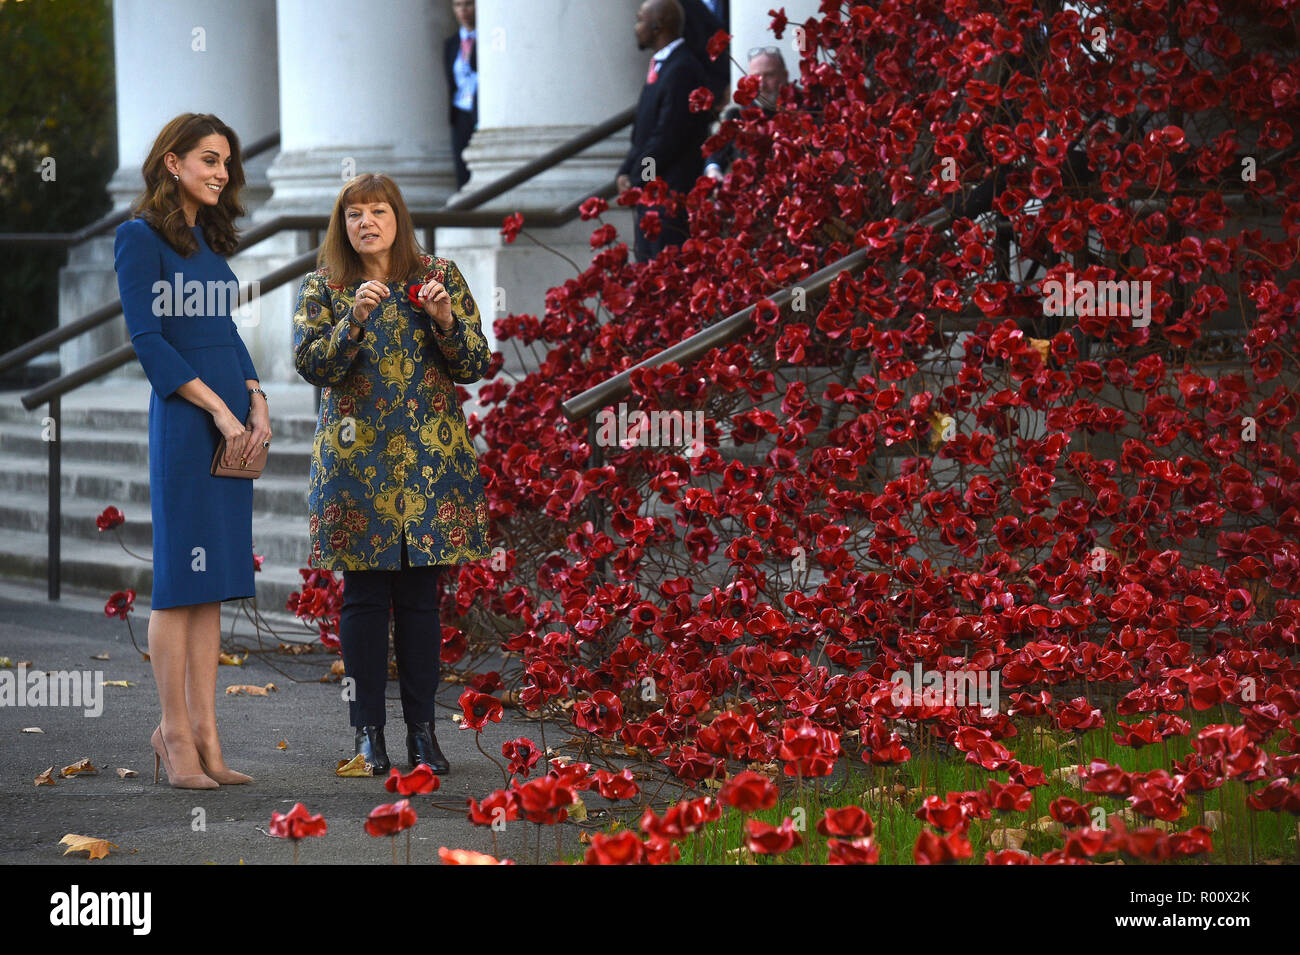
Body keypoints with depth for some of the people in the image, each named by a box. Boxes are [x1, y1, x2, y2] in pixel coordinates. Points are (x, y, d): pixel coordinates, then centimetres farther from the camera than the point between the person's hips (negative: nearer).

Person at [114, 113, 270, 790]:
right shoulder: (141, 236, -5)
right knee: (180, 577, -6)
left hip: (233, 423, 8)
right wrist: (219, 409, -15)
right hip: (183, 422, -8)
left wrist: (256, 403, 4)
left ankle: (204, 732, 7)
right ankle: (175, 733, -2)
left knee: (213, 581, 6)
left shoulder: (209, 239, 18)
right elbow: (147, 340, -12)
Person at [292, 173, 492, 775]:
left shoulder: (440, 276, 8)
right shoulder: (323, 287, 6)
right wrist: (355, 320, -20)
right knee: (363, 595, -1)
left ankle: (422, 731, 8)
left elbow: (476, 366, 4)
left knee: (420, 595, 2)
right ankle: (368, 732, 6)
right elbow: (310, 364, -6)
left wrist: (446, 321, -14)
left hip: (430, 456, 1)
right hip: (357, 457, -1)